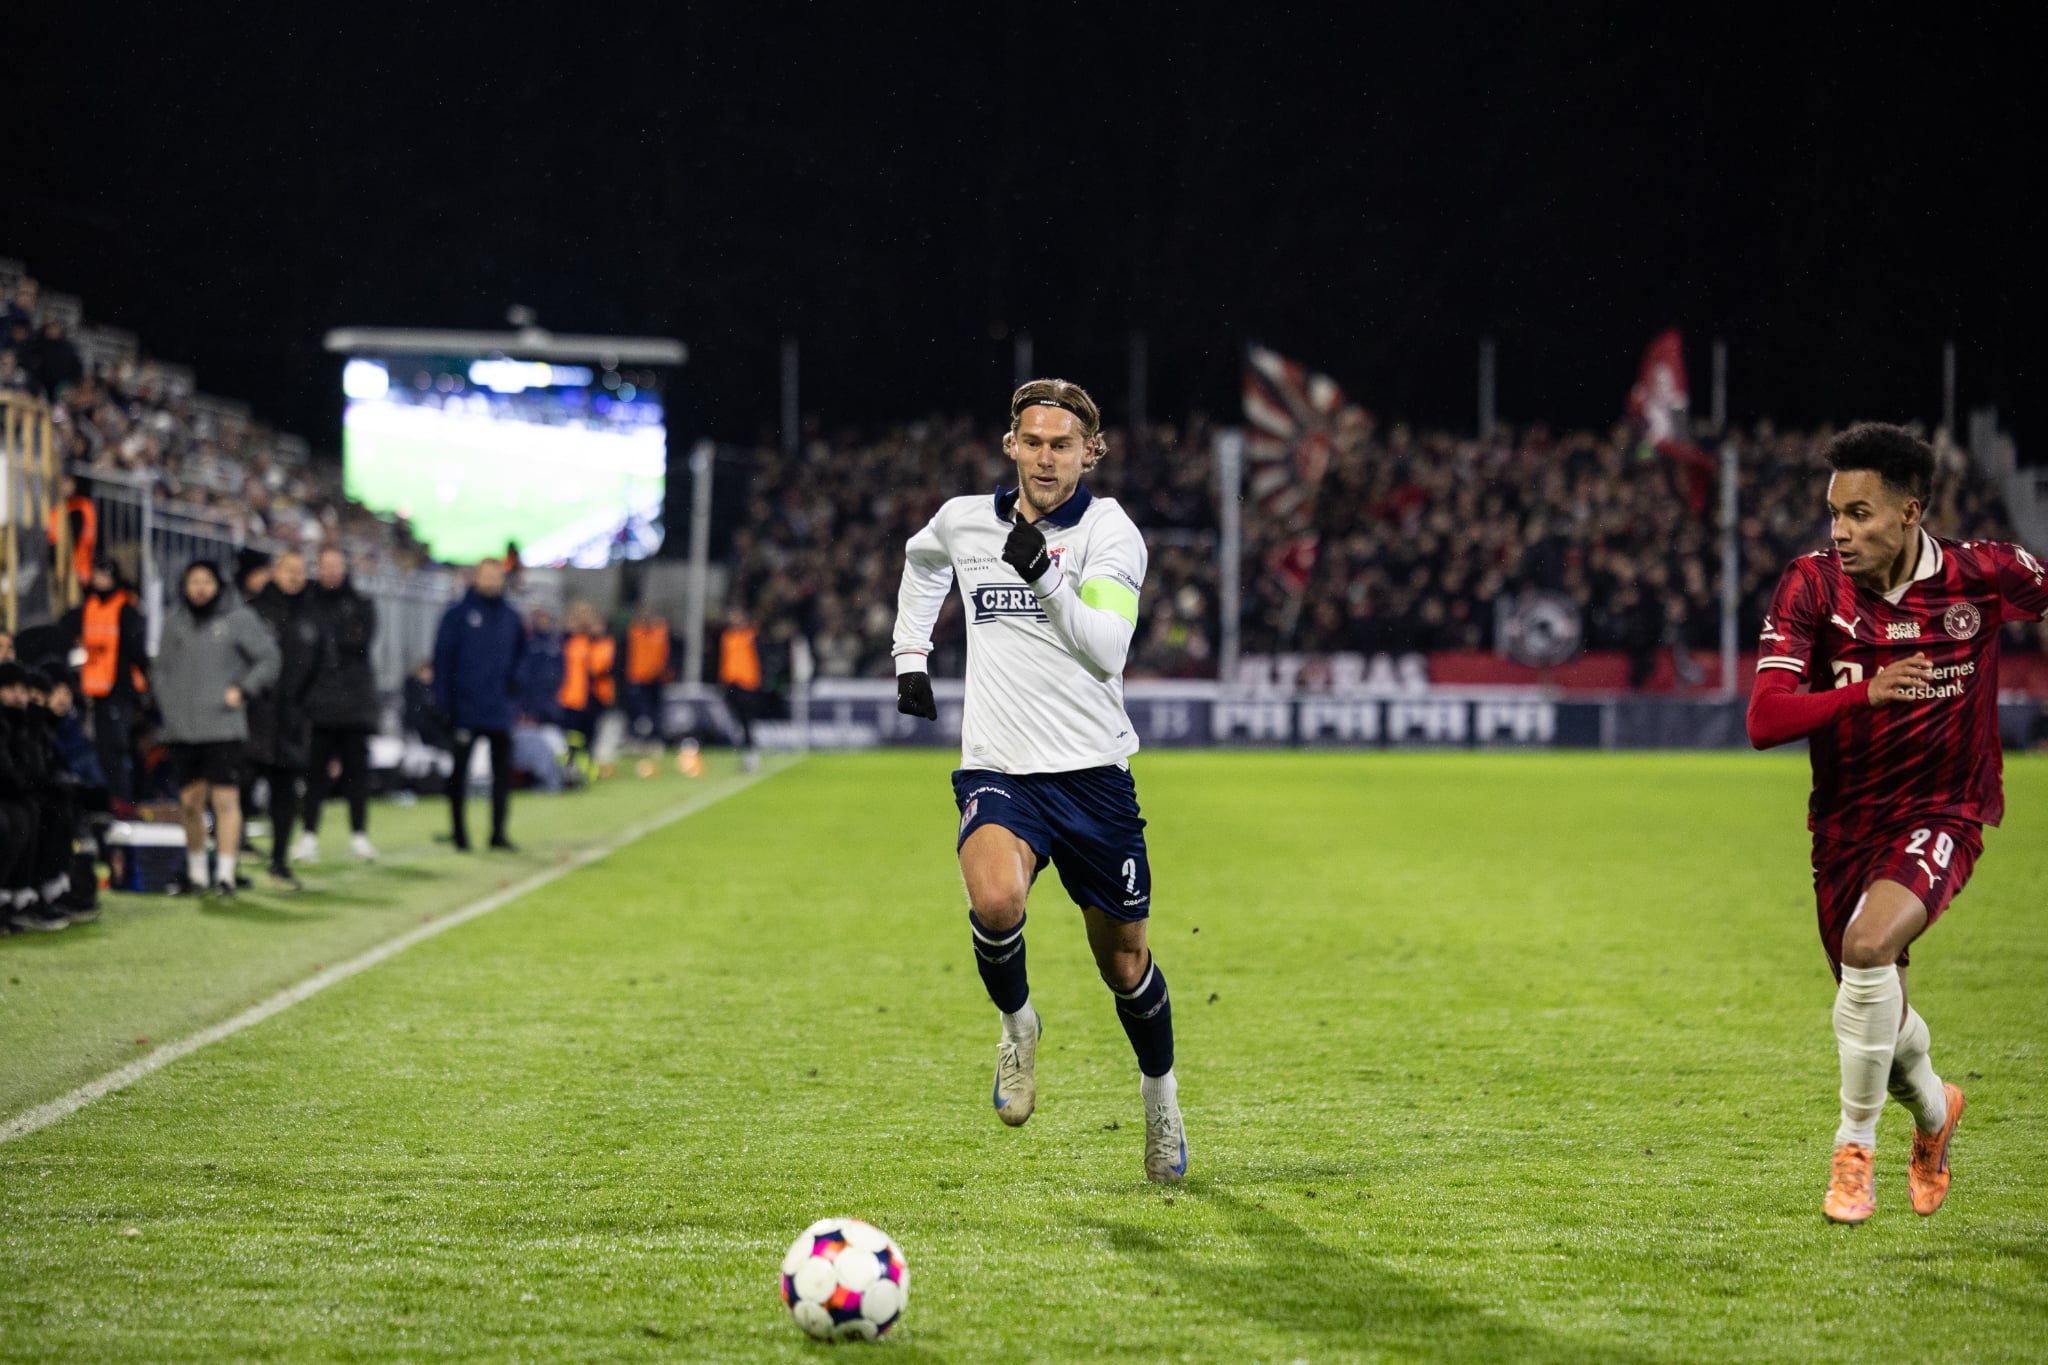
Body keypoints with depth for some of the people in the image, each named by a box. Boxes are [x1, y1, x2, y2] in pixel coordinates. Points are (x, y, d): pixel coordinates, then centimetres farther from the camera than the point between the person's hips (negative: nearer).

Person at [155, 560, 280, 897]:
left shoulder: (239, 619, 1)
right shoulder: (174, 620, 13)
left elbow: (268, 659, 2)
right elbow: (163, 667, 18)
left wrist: (243, 690, -7)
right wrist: (165, 706, 7)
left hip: (223, 727, -4)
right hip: (181, 728, 4)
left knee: (226, 799, -10)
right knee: (190, 803, 8)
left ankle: (225, 873, -9)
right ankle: (195, 872, 18)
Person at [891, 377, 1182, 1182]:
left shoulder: (1110, 532, -6)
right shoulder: (964, 521, 4)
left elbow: (1106, 649, -20)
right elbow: (921, 560, 30)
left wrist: (1043, 572, -29)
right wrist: (911, 654, 24)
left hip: (1093, 774, -1)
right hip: (997, 775, 1)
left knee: (1123, 960, 9)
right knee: (996, 901, -30)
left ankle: (1161, 1098, 37)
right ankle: (1017, 1025, 1)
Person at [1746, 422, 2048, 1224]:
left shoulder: (1983, 576, -13)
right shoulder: (1813, 585, -13)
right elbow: (1764, 722, -22)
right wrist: (1867, 692, -36)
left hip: (1943, 814, -3)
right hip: (1847, 821, 3)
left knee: (1867, 946, -30)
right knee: (1878, 1022, 12)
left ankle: (1854, 1149, -13)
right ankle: (1932, 1110, 47)